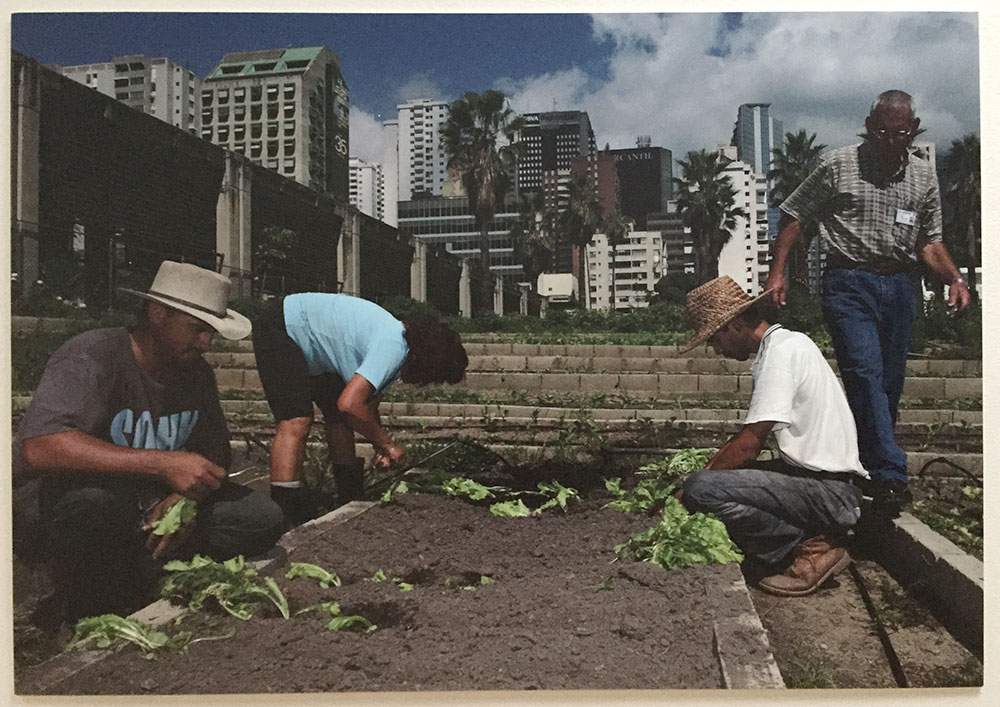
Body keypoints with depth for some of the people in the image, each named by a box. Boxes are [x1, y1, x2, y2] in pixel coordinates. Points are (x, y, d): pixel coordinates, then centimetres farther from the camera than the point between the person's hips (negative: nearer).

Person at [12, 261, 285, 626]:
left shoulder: (197, 373, 2)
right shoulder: (91, 357, -21)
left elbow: (216, 450, 8)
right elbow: (39, 448, -37)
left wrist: (188, 497, -16)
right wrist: (164, 463, -40)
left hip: (149, 509, 6)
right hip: (53, 510, -5)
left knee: (262, 519, -10)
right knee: (94, 494, -41)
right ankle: (79, 618, -13)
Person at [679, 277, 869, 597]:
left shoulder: (781, 351, -16)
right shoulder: (786, 344, 15)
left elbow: (748, 446, -20)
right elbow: (750, 436, 20)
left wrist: (687, 495, -9)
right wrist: (709, 465, 12)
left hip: (831, 493, -10)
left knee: (701, 488, -25)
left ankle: (812, 549, -6)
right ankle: (810, 537, 7)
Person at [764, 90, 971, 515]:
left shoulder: (923, 177, 12)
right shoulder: (838, 165, 0)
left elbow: (929, 241, 15)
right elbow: (793, 216, 3)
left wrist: (955, 278, -3)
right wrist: (777, 272, -7)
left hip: (900, 286, 5)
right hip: (849, 283, -5)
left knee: (890, 383, 7)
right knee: (865, 376, -16)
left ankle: (867, 463, 21)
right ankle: (890, 476, -19)